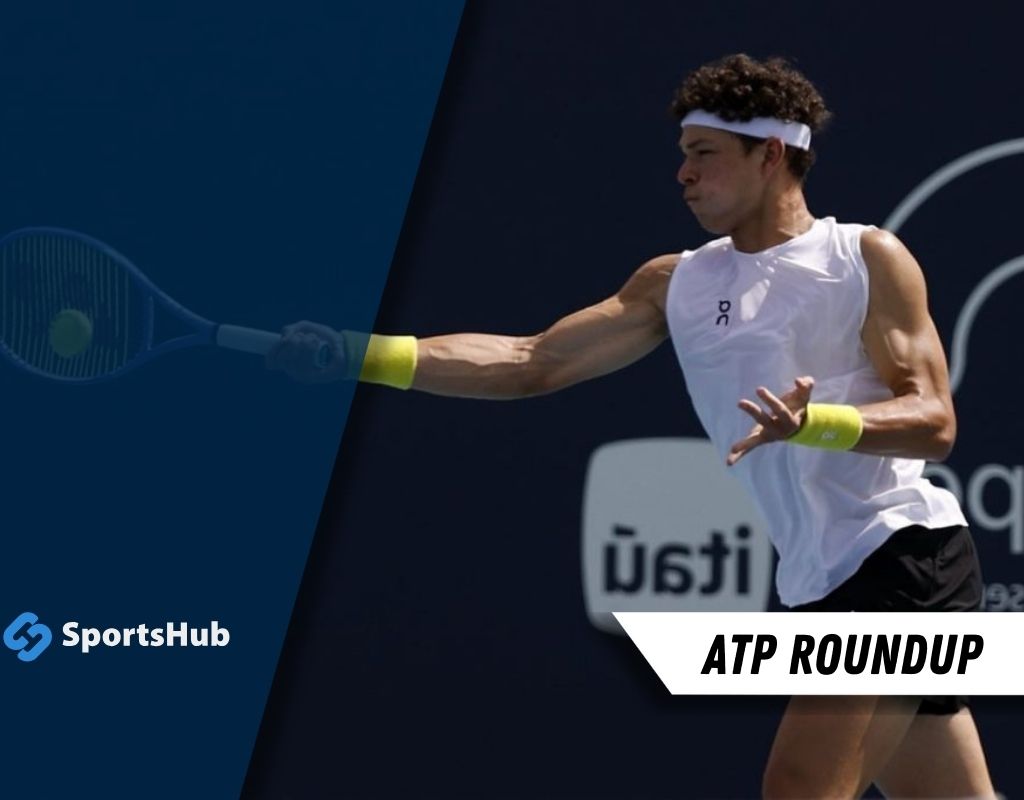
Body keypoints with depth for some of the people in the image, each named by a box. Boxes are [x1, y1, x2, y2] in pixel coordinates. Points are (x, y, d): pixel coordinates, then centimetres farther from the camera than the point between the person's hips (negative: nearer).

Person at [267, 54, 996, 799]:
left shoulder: (868, 259, -6)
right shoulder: (677, 283, 11)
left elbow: (935, 420, -13)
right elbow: (531, 362, 7)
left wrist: (814, 422, -31)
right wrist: (363, 355, -2)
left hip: (903, 555, -7)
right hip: (829, 583, 7)